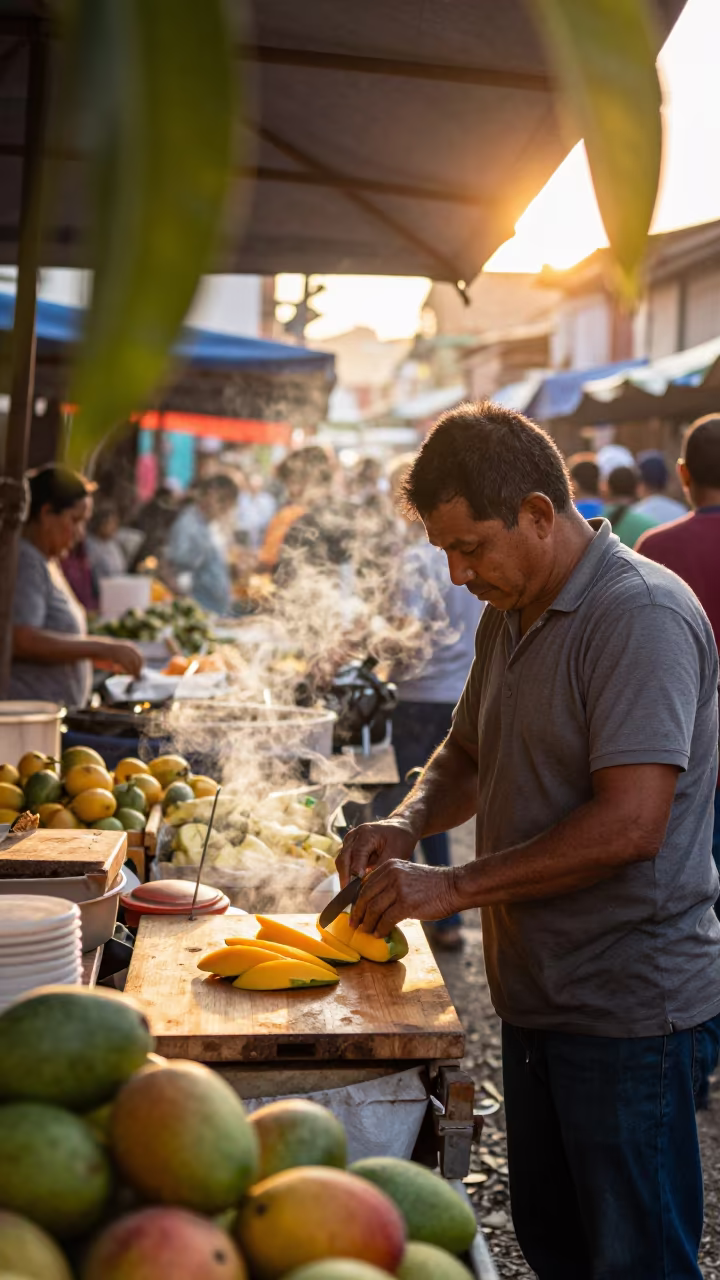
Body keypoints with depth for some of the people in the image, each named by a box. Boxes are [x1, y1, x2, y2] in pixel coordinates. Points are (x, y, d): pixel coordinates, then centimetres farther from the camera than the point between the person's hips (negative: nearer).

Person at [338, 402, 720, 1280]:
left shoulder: (640, 615, -19)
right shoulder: (508, 616, 11)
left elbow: (631, 822, -26)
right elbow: (468, 754, 24)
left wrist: (455, 886, -21)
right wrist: (409, 823, 2)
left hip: (629, 1009, -9)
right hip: (539, 995, 9)